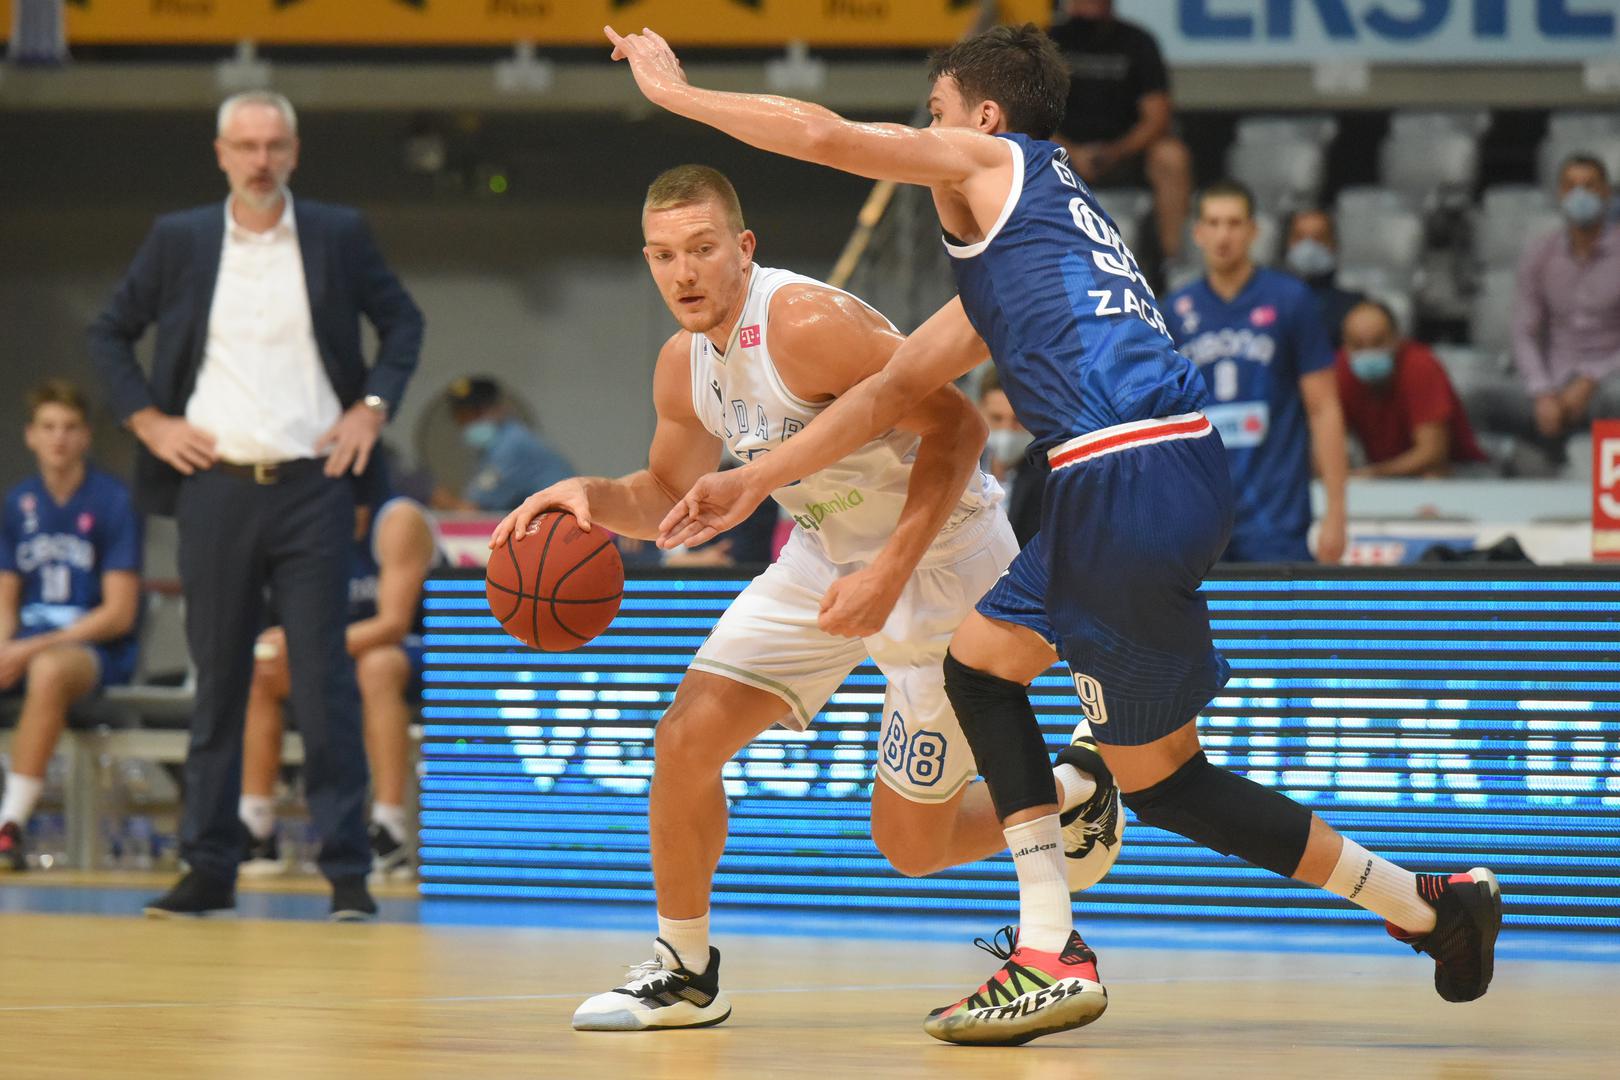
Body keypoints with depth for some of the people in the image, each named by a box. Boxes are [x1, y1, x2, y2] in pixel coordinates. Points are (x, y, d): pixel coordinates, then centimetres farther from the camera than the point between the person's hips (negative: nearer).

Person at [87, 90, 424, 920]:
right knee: (217, 681, 5)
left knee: (325, 680, -4)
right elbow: (109, 334, 15)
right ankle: (208, 869, 10)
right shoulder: (178, 241, 7)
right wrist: (148, 421, 3)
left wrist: (374, 407, 2)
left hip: (313, 484, -1)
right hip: (215, 485, 1)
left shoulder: (339, 236, 5)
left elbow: (402, 322, 15)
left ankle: (347, 872, -1)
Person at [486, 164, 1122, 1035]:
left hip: (942, 557, -7)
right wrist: (591, 496, -9)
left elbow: (955, 425, -29)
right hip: (826, 554, 7)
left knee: (911, 845, -2)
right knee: (685, 739, -7)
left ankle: (1067, 794, 28)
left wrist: (889, 575, -35)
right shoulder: (684, 365, -2)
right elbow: (666, 496, 14)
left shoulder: (806, 325, -28)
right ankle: (683, 971, 10)